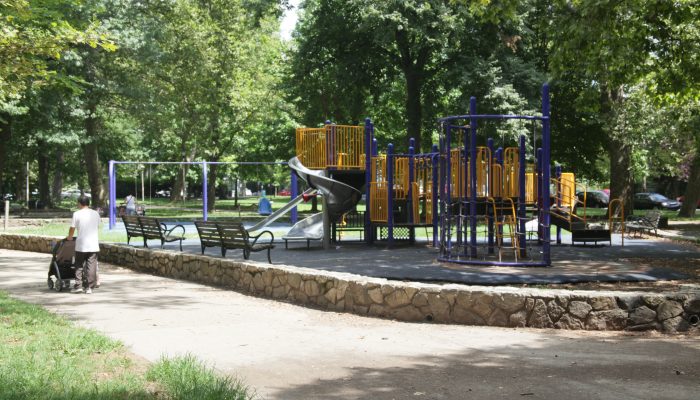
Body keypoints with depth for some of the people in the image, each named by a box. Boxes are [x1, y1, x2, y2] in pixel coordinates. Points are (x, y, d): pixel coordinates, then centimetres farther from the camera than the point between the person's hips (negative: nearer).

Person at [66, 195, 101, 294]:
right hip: (94, 245, 2)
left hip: (81, 245, -2)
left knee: (79, 266, 10)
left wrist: (69, 237, 21)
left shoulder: (77, 214, -4)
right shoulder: (96, 214, 7)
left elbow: (72, 228, 1)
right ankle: (89, 287, 2)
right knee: (91, 266, 3)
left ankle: (78, 286, 8)